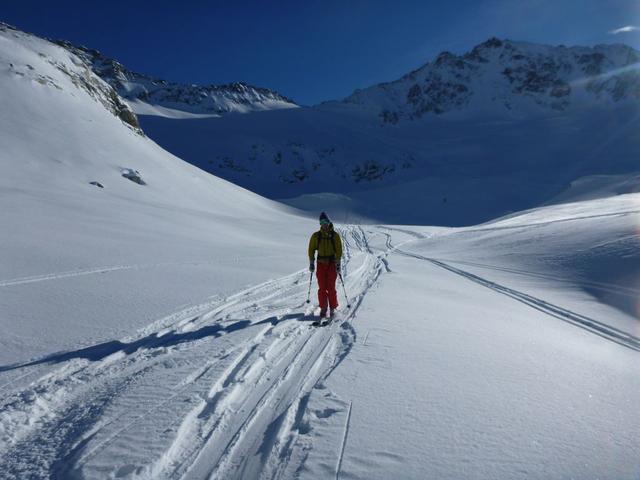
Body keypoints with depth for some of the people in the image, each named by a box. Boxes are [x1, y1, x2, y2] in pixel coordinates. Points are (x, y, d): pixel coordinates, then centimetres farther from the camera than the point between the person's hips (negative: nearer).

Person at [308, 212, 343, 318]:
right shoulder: (316, 236, 5)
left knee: (331, 287, -4)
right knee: (322, 287, 2)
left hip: (332, 263, -2)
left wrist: (338, 263, -7)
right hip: (321, 263, 2)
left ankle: (332, 308, 6)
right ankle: (323, 308, 11)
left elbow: (339, 250, -1)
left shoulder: (335, 235, 0)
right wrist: (311, 263, 3)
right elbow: (311, 249, 9)